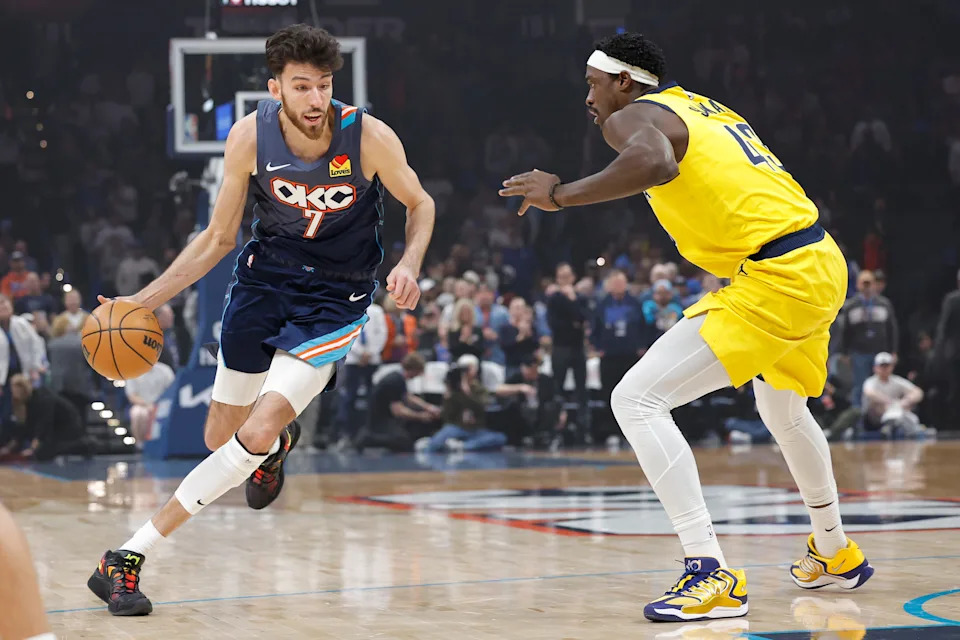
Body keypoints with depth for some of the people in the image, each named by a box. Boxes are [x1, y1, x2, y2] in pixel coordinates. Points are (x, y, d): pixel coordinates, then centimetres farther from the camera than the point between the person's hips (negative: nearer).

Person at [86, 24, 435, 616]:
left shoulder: (369, 137, -20)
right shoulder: (250, 136, -14)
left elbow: (420, 205, -1)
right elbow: (219, 239, -2)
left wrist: (409, 264, -21)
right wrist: (144, 300, -9)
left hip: (335, 298, -3)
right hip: (263, 279, 3)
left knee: (257, 434, -20)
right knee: (219, 437, 12)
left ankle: (130, 556, -13)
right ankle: (280, 441, 52)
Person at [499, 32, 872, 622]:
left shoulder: (633, 117, -5)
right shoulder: (704, 107, 23)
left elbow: (656, 162, -29)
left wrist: (561, 194, -21)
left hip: (773, 280, -10)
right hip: (822, 262, 10)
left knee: (637, 398, -11)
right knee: (782, 407, 35)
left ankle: (711, 573, -17)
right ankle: (836, 555, 49)